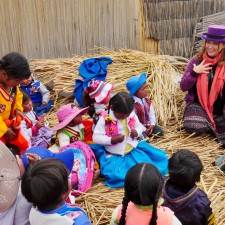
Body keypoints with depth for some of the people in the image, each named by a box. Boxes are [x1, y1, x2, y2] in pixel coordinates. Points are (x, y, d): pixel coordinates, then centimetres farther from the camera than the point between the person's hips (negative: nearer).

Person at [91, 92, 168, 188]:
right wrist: (112, 140, -29)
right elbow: (96, 137, -15)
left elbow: (139, 126, 14)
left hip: (133, 150, 4)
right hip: (114, 155, -3)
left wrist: (136, 132, -10)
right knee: (115, 175, -27)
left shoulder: (132, 115, -2)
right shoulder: (105, 119, -15)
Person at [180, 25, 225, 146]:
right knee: (193, 127, -29)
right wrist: (194, 73, -17)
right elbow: (183, 87, -2)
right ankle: (212, 124, 1)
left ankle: (209, 124, 6)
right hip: (198, 105, 0)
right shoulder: (197, 60, -2)